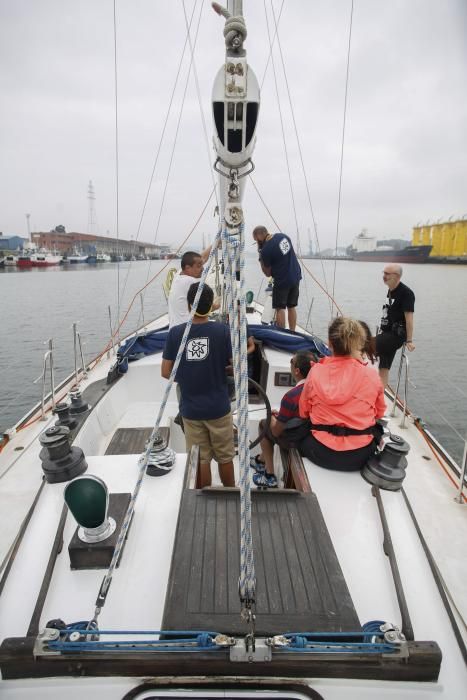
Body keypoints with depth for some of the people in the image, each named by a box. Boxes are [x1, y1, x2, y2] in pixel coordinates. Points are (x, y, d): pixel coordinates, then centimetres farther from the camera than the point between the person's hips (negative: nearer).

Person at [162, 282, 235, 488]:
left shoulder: (175, 333, -10)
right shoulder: (222, 331, -14)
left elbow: (166, 372, -4)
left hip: (190, 409, 1)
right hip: (219, 408, -1)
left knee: (200, 459, 16)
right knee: (225, 457, 19)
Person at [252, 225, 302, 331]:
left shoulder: (266, 250, -18)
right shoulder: (283, 236, 2)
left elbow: (268, 273, -7)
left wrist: (260, 258, -1)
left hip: (282, 281, -7)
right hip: (296, 277, 7)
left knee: (280, 309, 5)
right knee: (292, 307, 15)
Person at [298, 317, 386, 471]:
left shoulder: (316, 372, -8)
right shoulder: (371, 375, -7)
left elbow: (303, 412, 4)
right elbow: (379, 413, 9)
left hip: (322, 454, -1)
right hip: (360, 457, 1)